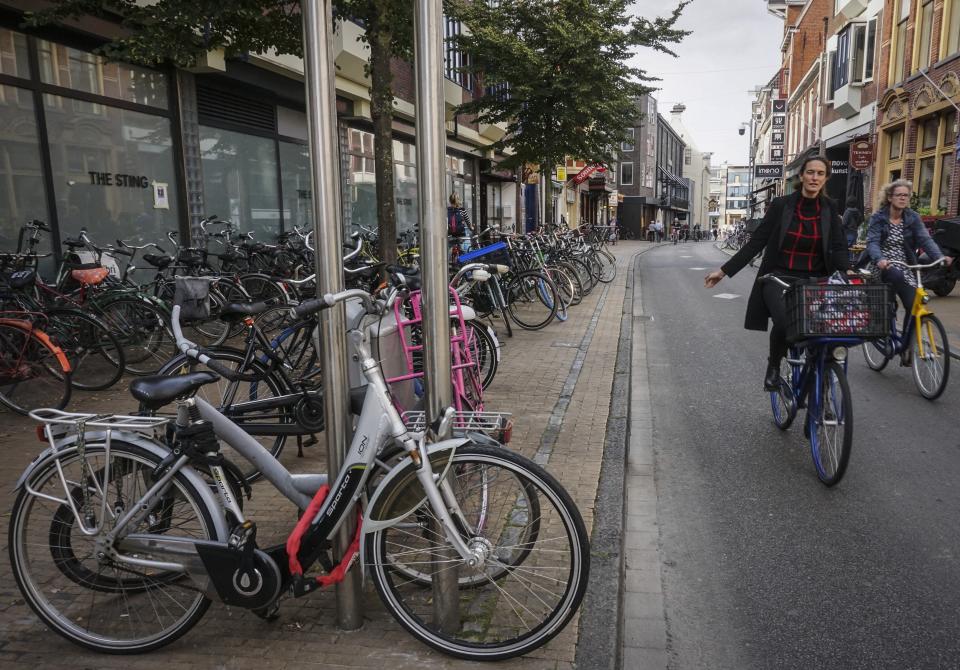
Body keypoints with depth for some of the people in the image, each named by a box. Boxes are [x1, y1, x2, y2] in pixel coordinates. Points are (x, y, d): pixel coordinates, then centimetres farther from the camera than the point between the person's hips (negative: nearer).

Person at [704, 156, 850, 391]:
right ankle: (774, 365, 2)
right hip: (780, 278, -3)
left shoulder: (830, 208, 3)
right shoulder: (781, 205, -3)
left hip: (815, 281, 3)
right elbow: (756, 242, -2)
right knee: (784, 323, -29)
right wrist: (724, 270, -7)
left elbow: (838, 247, -2)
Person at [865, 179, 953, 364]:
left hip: (907, 268, 3)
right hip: (885, 267, -3)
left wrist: (939, 256, -24)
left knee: (914, 306, -8)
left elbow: (925, 239, -6)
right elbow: (872, 242, -16)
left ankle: (906, 348, 9)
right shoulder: (878, 218, -3)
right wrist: (879, 259, -36)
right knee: (898, 276, -37)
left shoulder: (913, 218, 6)